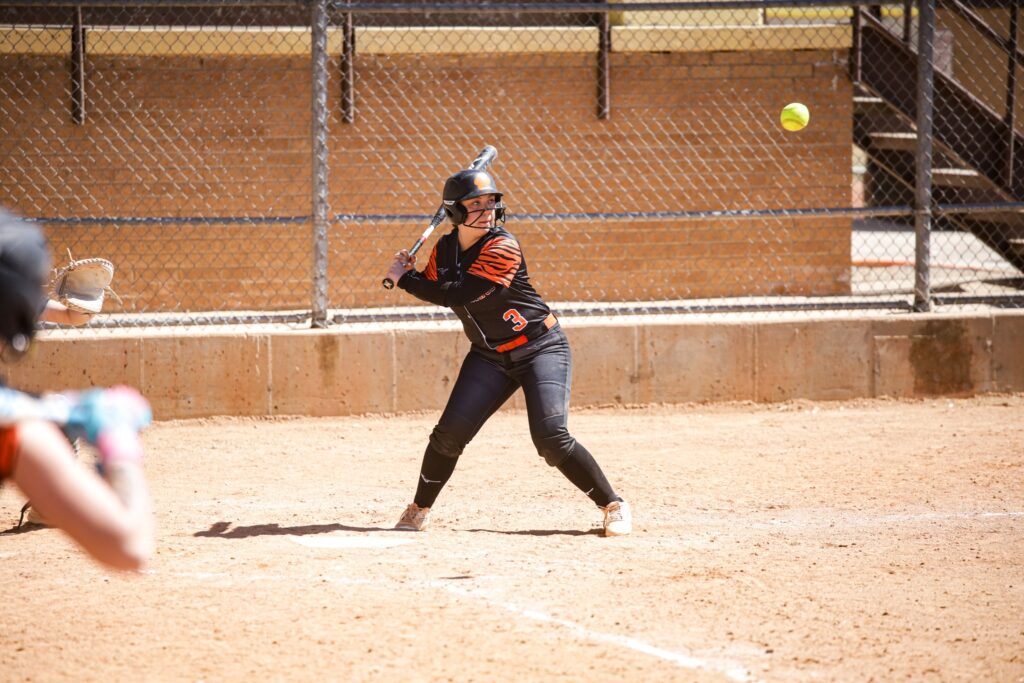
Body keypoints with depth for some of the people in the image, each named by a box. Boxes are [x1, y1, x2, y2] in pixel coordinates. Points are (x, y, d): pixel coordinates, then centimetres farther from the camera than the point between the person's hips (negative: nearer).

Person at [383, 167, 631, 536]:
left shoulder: (502, 248, -22)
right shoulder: (444, 249, 0)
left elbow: (458, 295, -28)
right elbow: (436, 294, 12)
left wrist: (404, 279, -19)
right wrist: (411, 274, -8)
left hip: (542, 349, -6)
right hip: (489, 356, 6)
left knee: (552, 438, -19)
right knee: (449, 433, -5)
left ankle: (613, 505, -6)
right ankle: (419, 510, 15)